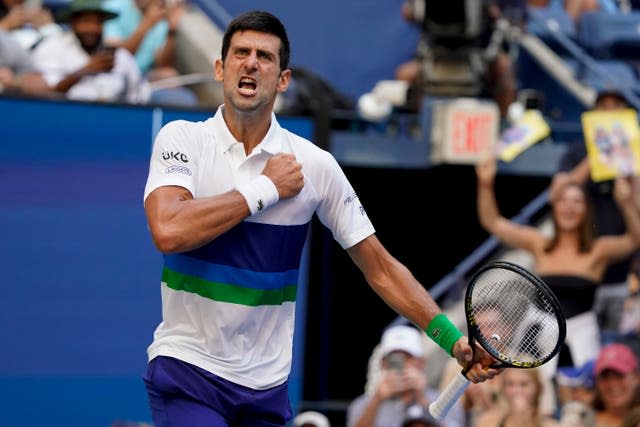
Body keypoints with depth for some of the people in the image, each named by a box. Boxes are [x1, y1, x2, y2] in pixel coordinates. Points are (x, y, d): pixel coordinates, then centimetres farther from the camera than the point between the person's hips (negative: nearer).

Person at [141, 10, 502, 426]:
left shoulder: (315, 164, 1)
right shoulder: (181, 138, -4)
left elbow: (380, 267, 5)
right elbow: (169, 232, -22)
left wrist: (453, 339, -4)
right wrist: (266, 188, -15)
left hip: (267, 382, 3)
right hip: (187, 365, -3)